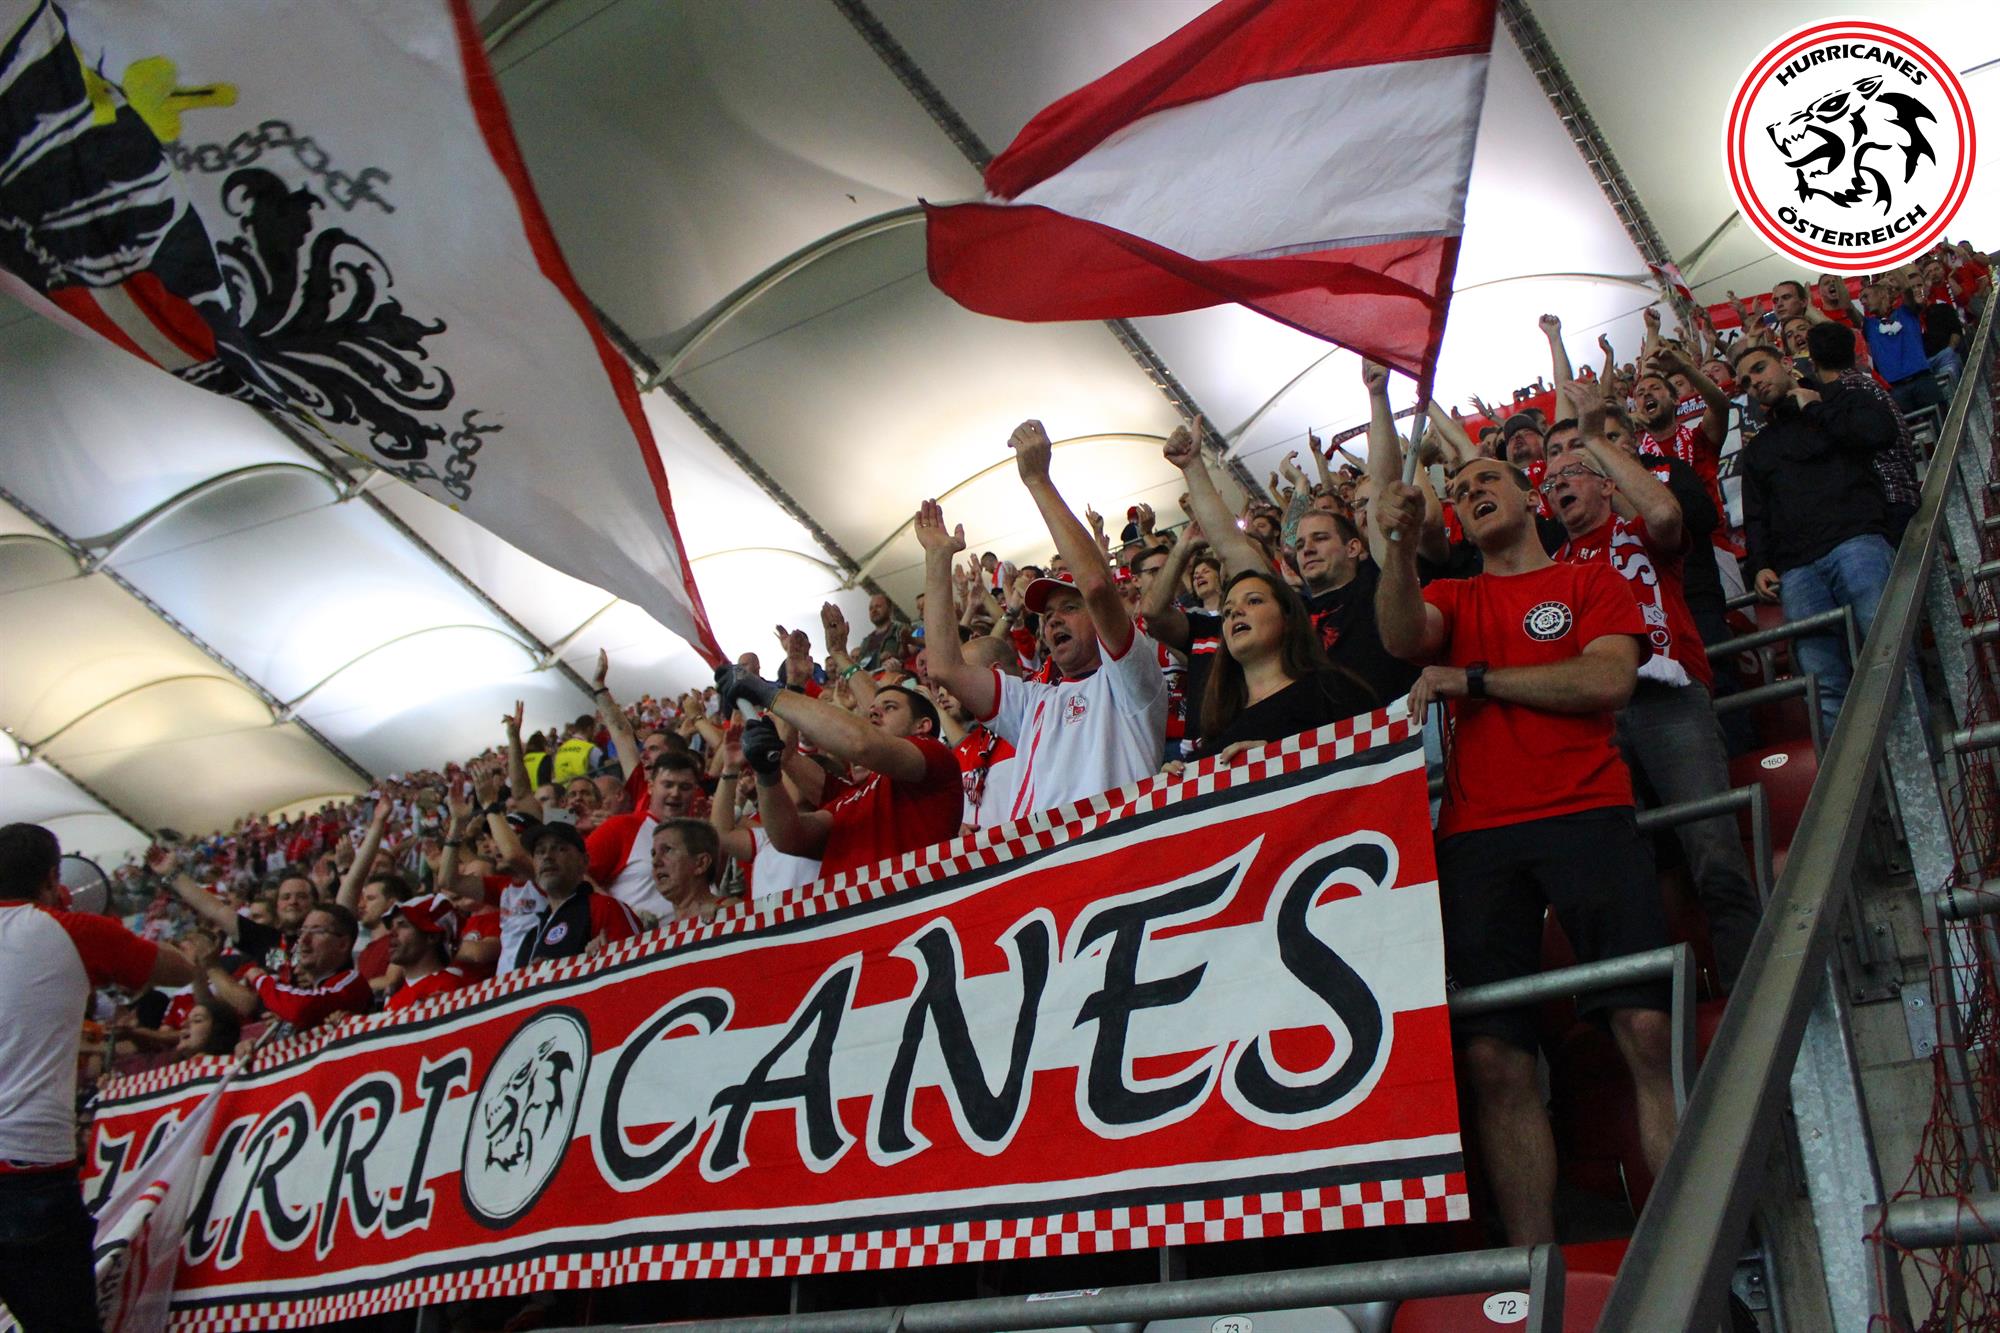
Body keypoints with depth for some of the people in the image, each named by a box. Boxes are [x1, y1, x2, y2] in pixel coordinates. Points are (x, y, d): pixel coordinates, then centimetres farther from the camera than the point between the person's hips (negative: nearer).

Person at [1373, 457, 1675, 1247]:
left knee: (1648, 1029, -14)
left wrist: (1472, 677, -2)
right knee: (1492, 1056, -7)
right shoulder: (1452, 598, 23)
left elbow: (1608, 680, -2)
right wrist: (1400, 547, -16)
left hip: (1587, 817, -1)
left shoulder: (1593, 583, 16)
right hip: (1476, 837, 2)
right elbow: (1403, 639, -1)